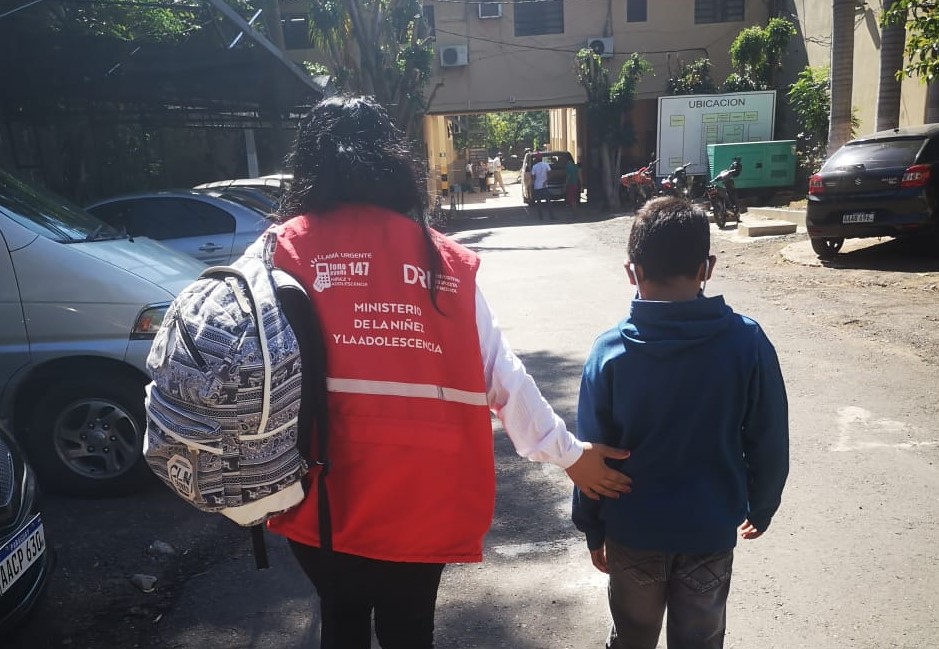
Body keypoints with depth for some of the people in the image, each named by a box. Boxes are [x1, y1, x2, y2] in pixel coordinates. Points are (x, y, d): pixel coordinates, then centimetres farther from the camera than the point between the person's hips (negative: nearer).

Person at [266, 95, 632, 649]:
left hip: (324, 500, 0)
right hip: (425, 501, 1)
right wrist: (570, 454, 8)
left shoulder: (286, 251, -6)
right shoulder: (444, 260, -1)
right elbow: (502, 375, -2)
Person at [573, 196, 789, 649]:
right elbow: (769, 442, -5)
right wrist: (761, 507, 12)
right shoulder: (747, 342, -14)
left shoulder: (610, 352, -15)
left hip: (633, 531, 0)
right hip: (712, 529, 0)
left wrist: (592, 529, 5)